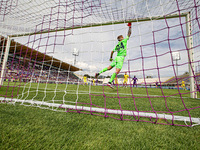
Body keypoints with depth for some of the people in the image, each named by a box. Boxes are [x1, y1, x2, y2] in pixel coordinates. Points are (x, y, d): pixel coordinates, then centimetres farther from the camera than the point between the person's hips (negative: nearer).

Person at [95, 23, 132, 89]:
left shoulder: (117, 45, 20)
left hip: (116, 57, 7)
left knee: (109, 67, 13)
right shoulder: (124, 41, 5)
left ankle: (99, 73, 7)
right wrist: (130, 27, 20)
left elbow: (112, 51, 23)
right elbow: (129, 34, 8)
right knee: (117, 71, -13)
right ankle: (109, 82, -20)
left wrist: (111, 57, 34)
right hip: (121, 58, -7)